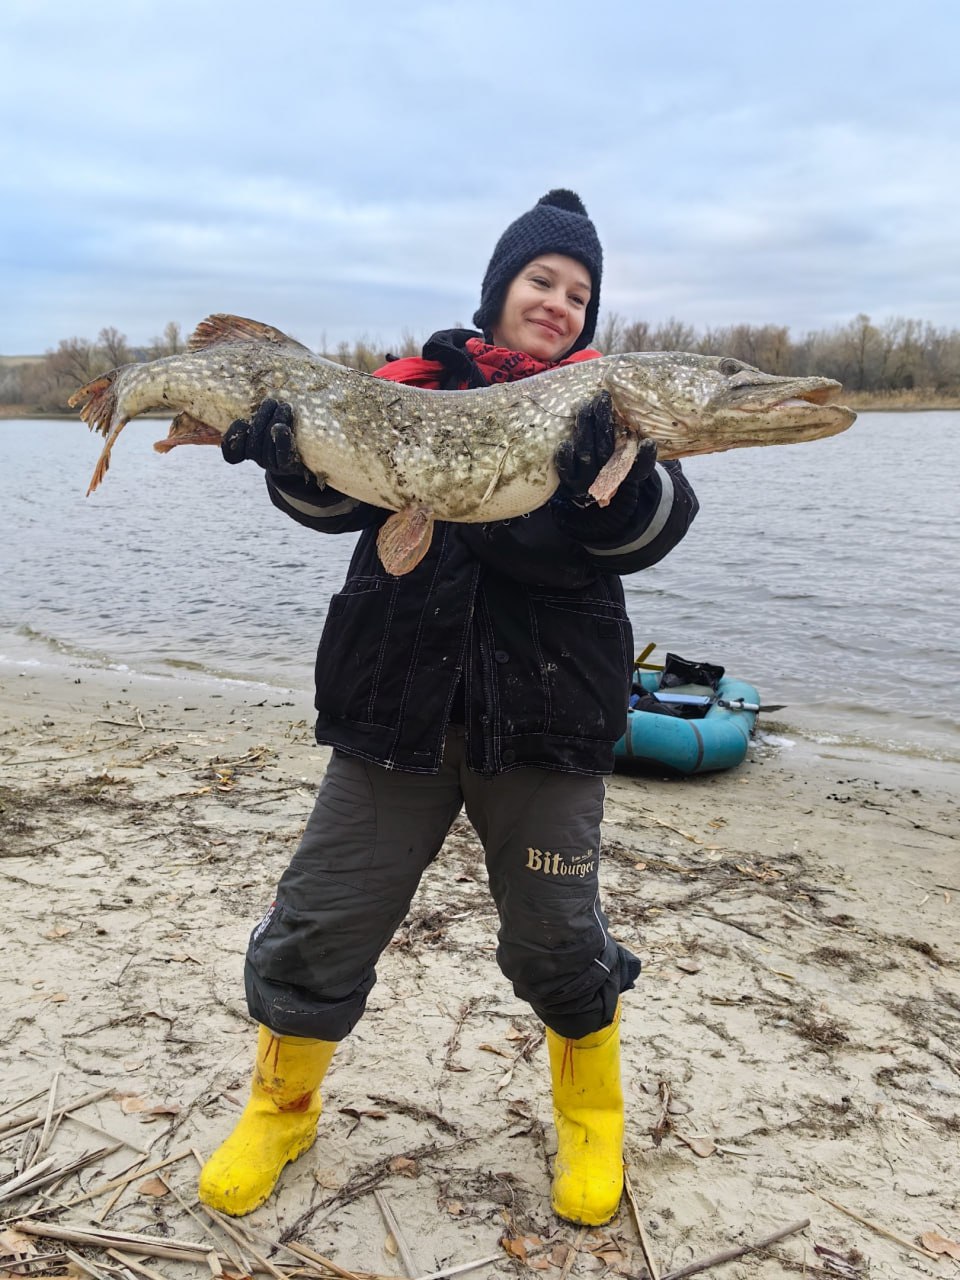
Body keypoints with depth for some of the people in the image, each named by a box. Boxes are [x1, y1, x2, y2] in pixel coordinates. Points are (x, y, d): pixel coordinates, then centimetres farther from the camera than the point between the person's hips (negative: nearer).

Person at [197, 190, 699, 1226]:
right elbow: (337, 497, 0)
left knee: (560, 942, 7)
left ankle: (592, 1116, 37)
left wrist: (616, 470, -29)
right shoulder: (413, 383, 9)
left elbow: (651, 534, -9)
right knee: (316, 931, 6)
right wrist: (294, 456, -21)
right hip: (395, 703, 1)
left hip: (545, 714, -1)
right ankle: (280, 1109, 35)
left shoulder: (602, 404, 6)